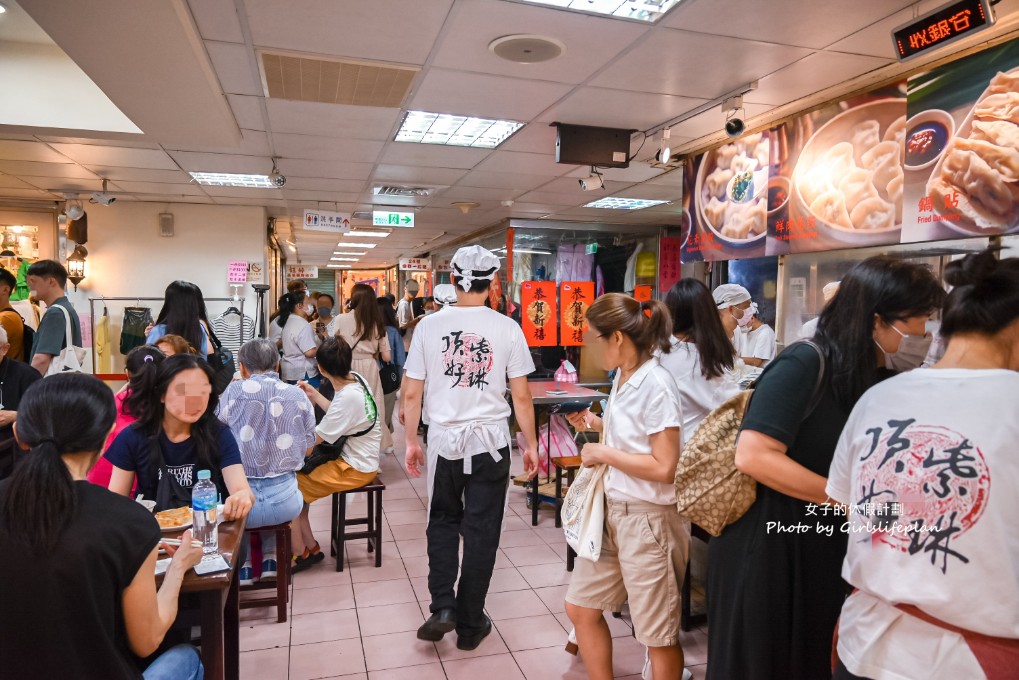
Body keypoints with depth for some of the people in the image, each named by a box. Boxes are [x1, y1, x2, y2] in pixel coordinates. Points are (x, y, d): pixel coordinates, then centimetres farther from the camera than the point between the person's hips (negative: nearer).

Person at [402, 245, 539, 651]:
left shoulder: (430, 326, -5)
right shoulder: (507, 329, -7)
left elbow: (411, 393, -1)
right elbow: (521, 396, -4)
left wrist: (411, 441, 11)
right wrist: (531, 445, 7)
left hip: (444, 440, 1)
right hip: (491, 442, -1)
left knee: (443, 522, 21)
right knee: (481, 531, 11)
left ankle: (443, 608, 12)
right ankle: (469, 624, 23)